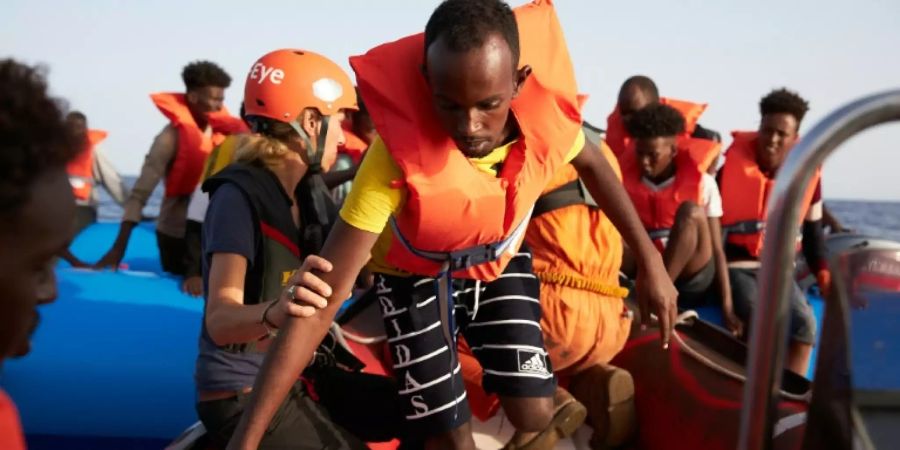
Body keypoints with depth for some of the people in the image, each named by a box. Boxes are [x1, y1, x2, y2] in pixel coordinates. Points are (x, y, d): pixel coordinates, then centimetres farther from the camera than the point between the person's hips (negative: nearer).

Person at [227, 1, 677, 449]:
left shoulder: (546, 105, -30)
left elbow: (590, 163, -3)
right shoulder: (399, 154, -39)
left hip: (501, 260, 3)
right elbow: (324, 295, -39)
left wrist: (649, 261, -1)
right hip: (414, 275, -3)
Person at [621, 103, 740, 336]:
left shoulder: (701, 182, -2)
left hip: (693, 280, -1)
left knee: (691, 211, -27)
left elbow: (717, 250, -2)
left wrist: (727, 308, -11)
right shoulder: (626, 180, 3)